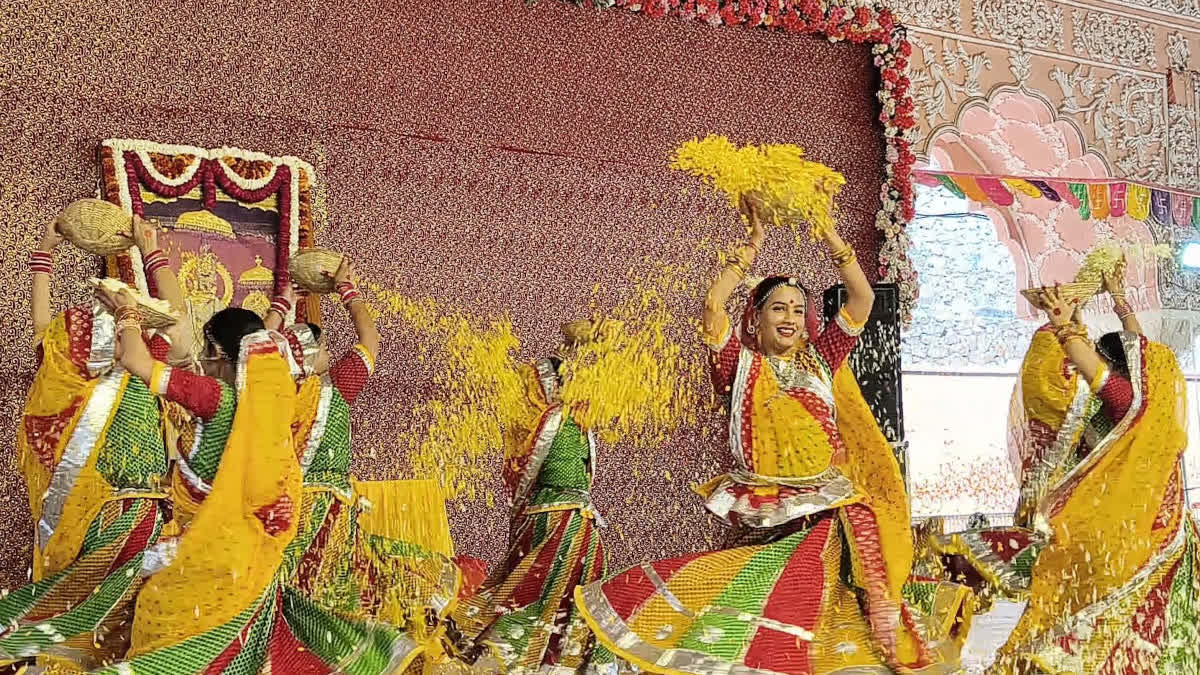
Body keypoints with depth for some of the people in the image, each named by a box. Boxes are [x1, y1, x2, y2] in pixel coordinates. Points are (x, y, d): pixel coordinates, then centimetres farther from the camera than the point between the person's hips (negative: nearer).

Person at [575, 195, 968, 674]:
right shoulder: (741, 365, 6)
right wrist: (751, 245, -4)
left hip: (826, 512, 2)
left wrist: (825, 230, 3)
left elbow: (862, 298, 6)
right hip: (761, 515, -2)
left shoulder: (820, 361, 13)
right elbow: (712, 306, -10)